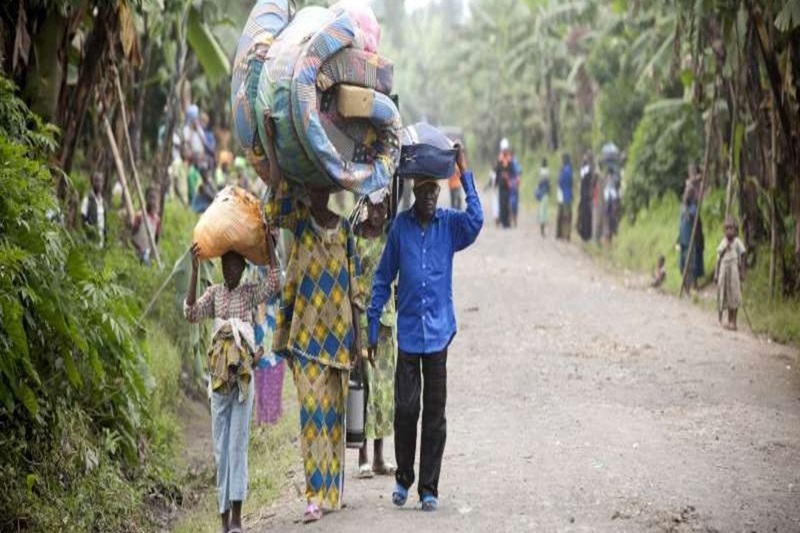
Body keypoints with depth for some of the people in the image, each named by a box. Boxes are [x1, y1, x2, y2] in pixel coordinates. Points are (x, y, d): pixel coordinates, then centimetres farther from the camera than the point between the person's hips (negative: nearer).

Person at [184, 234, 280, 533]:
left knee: (238, 444, -7)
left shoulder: (250, 292, 5)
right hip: (219, 375, 3)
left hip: (243, 375, -3)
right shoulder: (214, 293, 10)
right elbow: (191, 313, -6)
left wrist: (269, 243, -14)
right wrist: (195, 271, -12)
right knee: (221, 446, 5)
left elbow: (275, 285, -15)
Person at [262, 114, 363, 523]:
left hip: (339, 334, 3)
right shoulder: (298, 220, 0)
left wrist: (357, 336, 7)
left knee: (334, 411, 10)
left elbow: (353, 286, 9)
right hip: (306, 332, -3)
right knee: (312, 409, -8)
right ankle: (314, 495, -10)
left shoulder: (344, 228, 7)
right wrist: (271, 148, -29)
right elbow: (276, 204, -23)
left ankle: (332, 489, 20)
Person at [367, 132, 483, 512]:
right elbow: (383, 278, 6)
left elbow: (475, 220, -22)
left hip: (439, 331, 0)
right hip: (408, 331, 0)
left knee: (435, 411, 2)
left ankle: (429, 488, 9)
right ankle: (403, 478, 20)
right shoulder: (401, 226, 2)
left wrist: (466, 176, -21)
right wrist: (372, 327, 5)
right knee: (405, 407, 1)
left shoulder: (449, 224, 1)